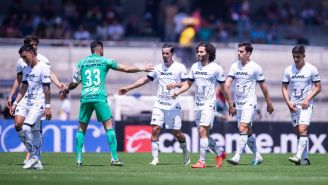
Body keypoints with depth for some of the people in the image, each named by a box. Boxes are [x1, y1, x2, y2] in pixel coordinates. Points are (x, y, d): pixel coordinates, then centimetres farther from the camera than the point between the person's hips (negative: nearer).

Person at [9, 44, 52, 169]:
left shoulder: (43, 68, -8)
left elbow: (47, 88, -10)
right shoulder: (26, 69, 15)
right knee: (18, 126, -10)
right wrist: (15, 103, 14)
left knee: (26, 128, -21)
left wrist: (47, 107, -13)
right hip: (26, 101, 7)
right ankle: (36, 159, 1)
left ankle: (34, 156, -5)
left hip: (38, 103, -7)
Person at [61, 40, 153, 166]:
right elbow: (126, 69, 8)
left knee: (81, 128, 10)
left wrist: (67, 89, 34)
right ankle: (114, 158, -7)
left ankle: (79, 159, 3)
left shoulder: (81, 63, 13)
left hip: (85, 98, 3)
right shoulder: (104, 61, 7)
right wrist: (142, 69, 20)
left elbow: (75, 83, 13)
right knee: (109, 126, 0)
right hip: (99, 97, -3)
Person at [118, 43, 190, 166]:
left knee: (177, 132, 0)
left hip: (173, 106, -3)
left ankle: (185, 152, 28)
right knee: (155, 129, -11)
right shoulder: (158, 68, 10)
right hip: (159, 105, 3)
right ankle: (155, 158, -8)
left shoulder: (180, 68, -2)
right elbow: (145, 80, 17)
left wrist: (175, 84, -21)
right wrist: (128, 88, 16)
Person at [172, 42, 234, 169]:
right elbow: (188, 83, 17)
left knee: (203, 131, -17)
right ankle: (220, 153, 29)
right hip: (197, 105, 6)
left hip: (209, 105, -6)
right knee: (203, 134, 9)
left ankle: (202, 161, -16)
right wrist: (178, 92, 0)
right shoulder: (195, 67, 9)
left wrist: (230, 103, 5)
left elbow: (223, 87, 1)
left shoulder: (216, 68, -6)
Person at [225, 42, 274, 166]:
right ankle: (257, 156, 23)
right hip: (238, 103, 6)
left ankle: (237, 157, -24)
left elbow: (263, 86, 2)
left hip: (250, 103, -6)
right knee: (247, 132, 11)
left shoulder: (255, 68, -5)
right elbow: (228, 81, -1)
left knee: (243, 129, -18)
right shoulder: (234, 66, 8)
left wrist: (269, 103, 8)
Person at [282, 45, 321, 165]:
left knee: (303, 130, -18)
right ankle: (305, 158, 13)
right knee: (298, 132, 6)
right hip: (293, 105, 4)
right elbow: (284, 88, 10)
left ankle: (299, 156, -24)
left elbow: (318, 87, -1)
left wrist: (307, 99, -13)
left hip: (306, 105, -4)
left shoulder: (311, 69, -4)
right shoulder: (288, 70, 4)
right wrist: (288, 102, -5)